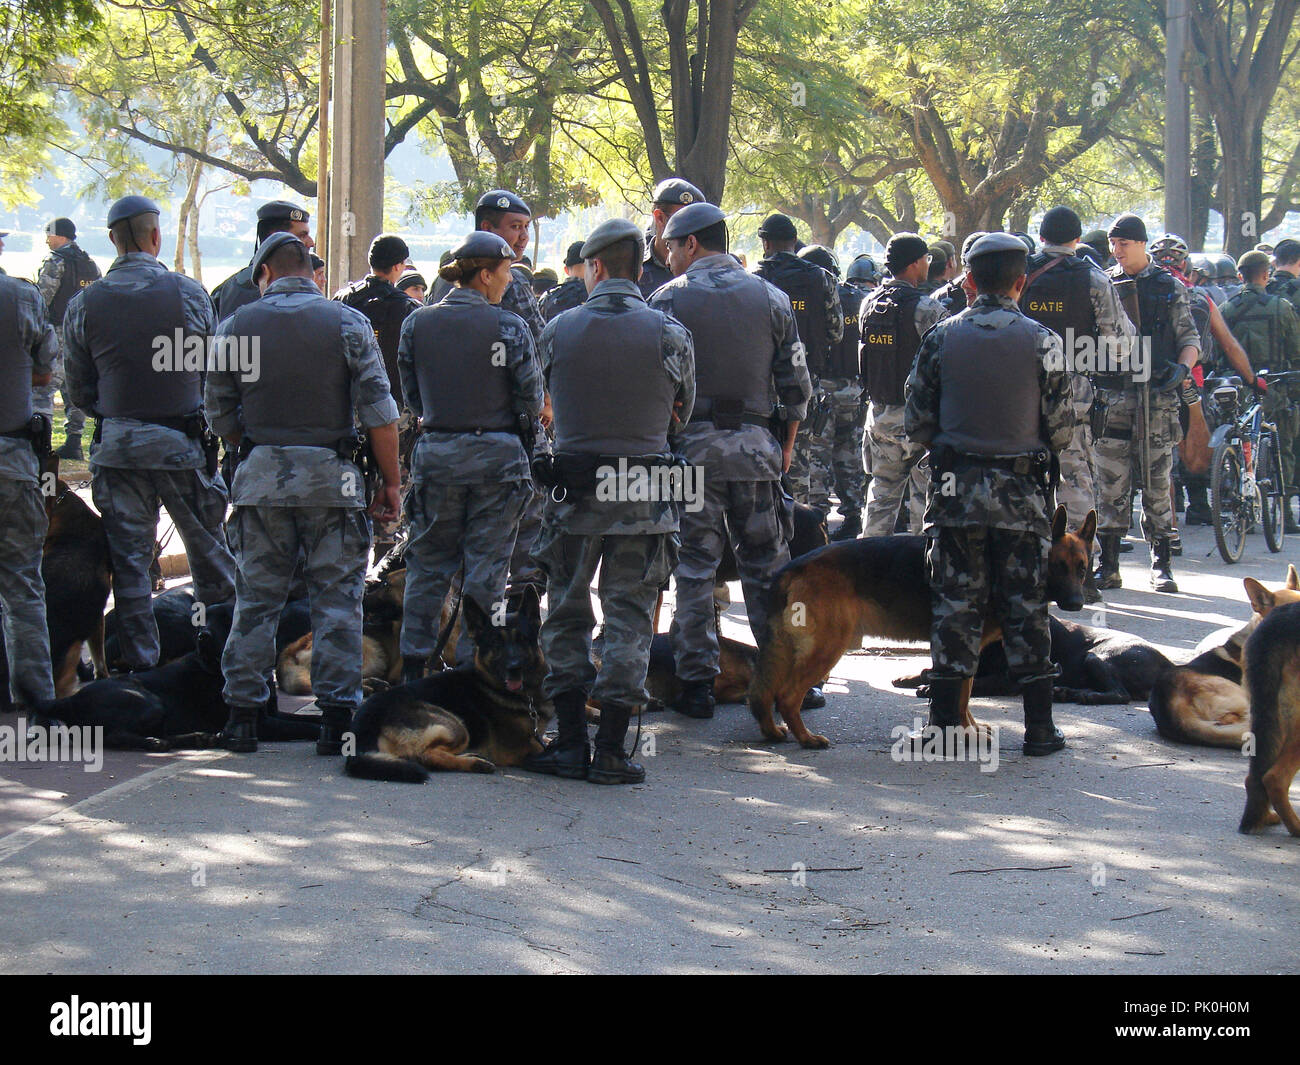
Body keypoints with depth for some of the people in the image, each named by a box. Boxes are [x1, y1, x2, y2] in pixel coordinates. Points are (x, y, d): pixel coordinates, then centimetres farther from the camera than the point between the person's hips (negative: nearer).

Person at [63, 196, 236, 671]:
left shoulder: (85, 304, -4)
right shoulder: (189, 293, -6)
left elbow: (79, 391, 4)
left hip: (116, 445, 1)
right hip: (183, 444, -1)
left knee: (128, 559, 7)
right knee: (207, 545, 12)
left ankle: (141, 663, 9)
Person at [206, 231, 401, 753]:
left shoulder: (235, 326, 2)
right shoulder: (348, 323, -3)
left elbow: (219, 413, 7)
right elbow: (379, 413, -7)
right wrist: (390, 482, 0)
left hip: (261, 476, 2)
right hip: (332, 478, -1)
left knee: (255, 598, 9)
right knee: (337, 599, 4)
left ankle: (242, 715, 10)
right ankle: (335, 719, 1)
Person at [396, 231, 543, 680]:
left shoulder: (417, 324, -2)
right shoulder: (509, 326, -10)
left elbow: (411, 396, 5)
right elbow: (531, 400, -6)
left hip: (435, 453, 3)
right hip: (496, 457, -3)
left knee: (428, 563, 12)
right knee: (485, 567, 5)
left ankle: (414, 664, 14)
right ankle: (474, 664, 8)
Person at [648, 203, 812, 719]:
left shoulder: (669, 299, -3)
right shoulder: (772, 298, 6)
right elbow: (796, 385, 6)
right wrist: (786, 447, 16)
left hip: (691, 444, -2)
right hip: (755, 445, 2)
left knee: (693, 567, 3)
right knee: (767, 566, 8)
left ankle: (697, 683, 2)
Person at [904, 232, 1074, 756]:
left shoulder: (940, 338, -3)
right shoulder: (1041, 341, -6)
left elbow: (917, 424, 1)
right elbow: (1061, 428, -3)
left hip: (956, 491, 1)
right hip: (1021, 495, -1)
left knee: (954, 606, 7)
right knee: (1026, 607, 6)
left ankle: (945, 723, 8)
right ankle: (1039, 727, 8)